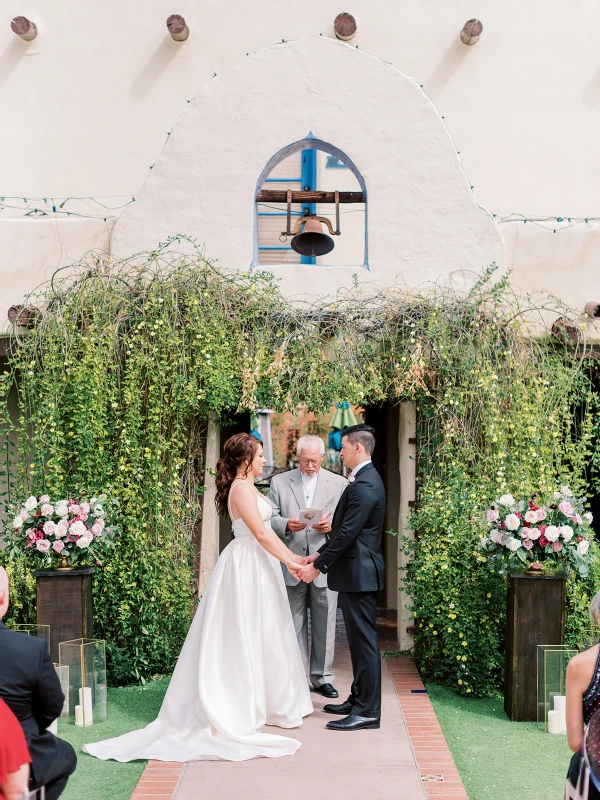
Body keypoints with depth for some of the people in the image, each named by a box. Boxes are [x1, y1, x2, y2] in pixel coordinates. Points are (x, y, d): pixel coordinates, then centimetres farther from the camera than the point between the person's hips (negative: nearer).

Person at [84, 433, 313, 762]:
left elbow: (266, 530, 15)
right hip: (247, 565, -9)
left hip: (258, 563, 9)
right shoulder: (241, 488, -16)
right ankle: (240, 711, 5)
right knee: (247, 635, -3)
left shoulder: (249, 487, 14)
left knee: (261, 635, 13)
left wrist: (292, 556, 10)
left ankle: (271, 703, 22)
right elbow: (261, 533, -19)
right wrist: (289, 561, -14)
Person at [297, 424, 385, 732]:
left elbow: (347, 533, -22)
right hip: (357, 572, 11)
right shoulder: (366, 479, 15)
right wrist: (320, 554, 15)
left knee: (363, 640, -5)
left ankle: (367, 711, 1)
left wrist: (319, 566, -17)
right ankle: (358, 699, 26)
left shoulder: (363, 485, -18)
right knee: (359, 639, 16)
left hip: (358, 573, -11)